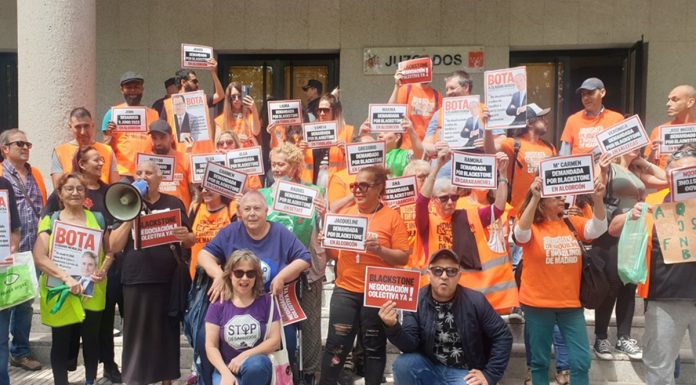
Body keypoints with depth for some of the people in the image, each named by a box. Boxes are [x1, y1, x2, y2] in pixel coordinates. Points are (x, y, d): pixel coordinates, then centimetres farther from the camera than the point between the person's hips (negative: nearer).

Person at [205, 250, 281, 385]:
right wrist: (226, 373, -18)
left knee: (255, 364, -36)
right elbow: (211, 346, -2)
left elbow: (275, 341, -4)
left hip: (257, 366, 0)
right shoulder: (218, 305, 0)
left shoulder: (266, 302, 0)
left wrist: (244, 356, -15)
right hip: (226, 367, 0)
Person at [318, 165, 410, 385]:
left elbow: (403, 257, -8)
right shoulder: (344, 214, 6)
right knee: (336, 344, 4)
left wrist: (380, 250, -24)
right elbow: (334, 254, 11)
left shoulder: (392, 217, -5)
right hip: (345, 290, 3)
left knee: (374, 346, 10)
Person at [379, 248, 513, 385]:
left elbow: (503, 336, -4)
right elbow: (410, 345, -17)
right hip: (428, 367, 2)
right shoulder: (417, 300, -10)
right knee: (403, 364, -26)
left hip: (464, 372, -2)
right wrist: (393, 326, -38)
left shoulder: (475, 301, -13)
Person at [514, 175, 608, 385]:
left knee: (581, 360, 4)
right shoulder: (530, 226, -6)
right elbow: (521, 233, -27)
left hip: (571, 303, 3)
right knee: (540, 360, 9)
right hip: (537, 303, -3)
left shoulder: (572, 223, 5)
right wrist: (534, 198, -37)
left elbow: (598, 228, -9)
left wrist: (598, 199, -27)